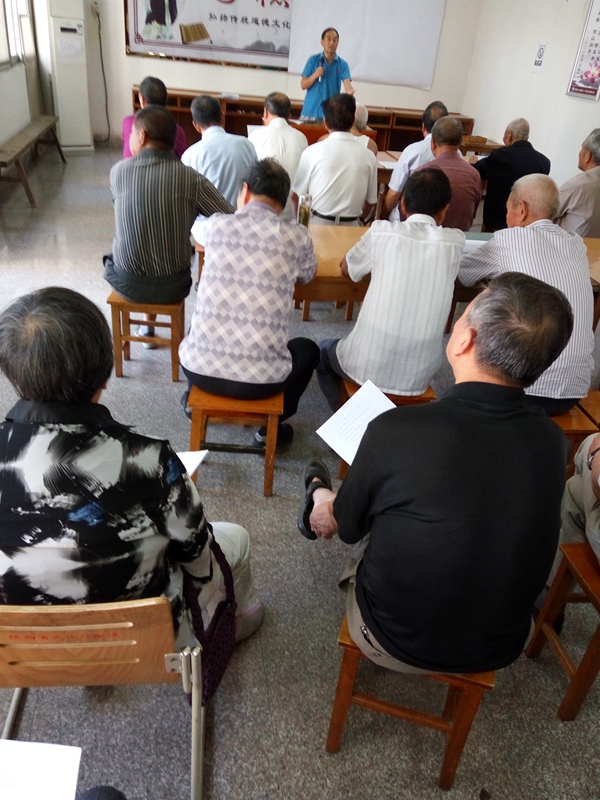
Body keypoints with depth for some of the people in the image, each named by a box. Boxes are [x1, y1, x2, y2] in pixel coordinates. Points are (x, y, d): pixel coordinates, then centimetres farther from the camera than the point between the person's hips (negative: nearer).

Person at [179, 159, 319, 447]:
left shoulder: (216, 224, 5)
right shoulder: (297, 235, 0)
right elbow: (308, 275, 21)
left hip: (198, 367, 3)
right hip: (261, 379, -2)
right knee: (307, 349, 30)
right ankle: (271, 427, 28)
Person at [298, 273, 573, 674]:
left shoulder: (395, 431, -30)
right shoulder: (552, 442, -16)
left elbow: (347, 526, -11)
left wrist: (326, 503, 14)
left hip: (395, 644, -3)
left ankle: (320, 494, 45)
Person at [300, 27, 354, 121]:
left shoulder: (343, 64, 3)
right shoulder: (313, 60, 2)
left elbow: (347, 83, -12)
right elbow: (303, 85, 0)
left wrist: (349, 91, -36)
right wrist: (315, 75, -17)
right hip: (310, 111, 0)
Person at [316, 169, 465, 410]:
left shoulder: (382, 232, -7)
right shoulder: (455, 242, -3)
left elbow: (347, 269, 12)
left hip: (367, 367, -3)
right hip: (419, 375, 3)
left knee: (325, 350, 32)